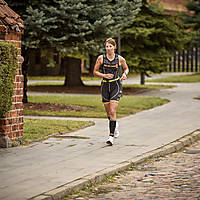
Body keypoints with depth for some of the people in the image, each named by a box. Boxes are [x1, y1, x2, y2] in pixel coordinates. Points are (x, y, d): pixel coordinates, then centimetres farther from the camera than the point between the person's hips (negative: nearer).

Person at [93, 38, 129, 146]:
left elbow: (126, 68, 15)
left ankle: (111, 136, -14)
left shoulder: (120, 59, -3)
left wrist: (125, 74, -7)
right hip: (105, 86, 2)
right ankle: (115, 125, 43)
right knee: (108, 113, 11)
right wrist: (104, 75, -13)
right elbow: (95, 72, 4)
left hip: (116, 85, -2)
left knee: (112, 112, -15)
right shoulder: (101, 58, -2)